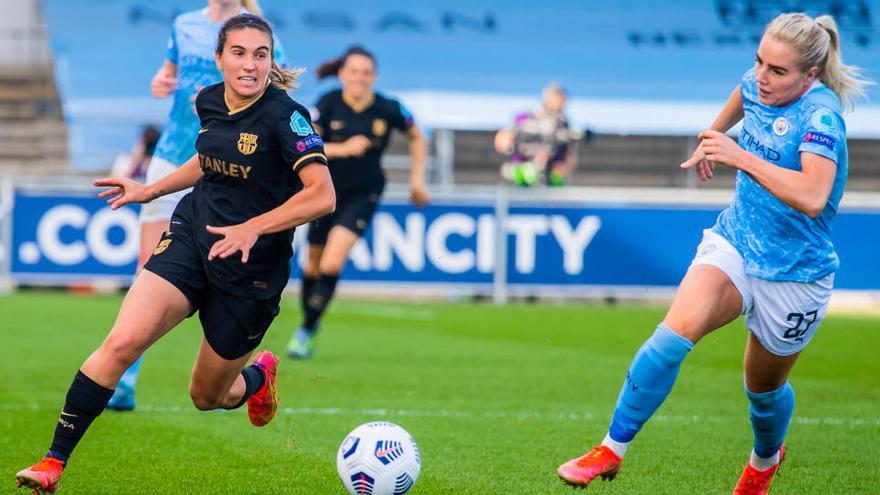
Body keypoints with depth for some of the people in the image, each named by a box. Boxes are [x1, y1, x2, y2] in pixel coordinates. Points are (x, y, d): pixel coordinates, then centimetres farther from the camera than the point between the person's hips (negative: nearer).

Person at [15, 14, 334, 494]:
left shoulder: (284, 116, -16)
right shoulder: (209, 101, 3)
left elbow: (322, 196, -23)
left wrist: (252, 228, -28)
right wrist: (151, 189, 22)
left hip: (251, 268, -4)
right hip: (190, 238, 4)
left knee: (207, 397, 11)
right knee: (122, 341, -20)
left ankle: (258, 375, 49)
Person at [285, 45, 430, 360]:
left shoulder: (388, 109, -14)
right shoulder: (329, 104, -15)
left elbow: (417, 138, 5)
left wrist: (417, 179, 0)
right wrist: (342, 149, -31)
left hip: (363, 195, -2)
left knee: (332, 264, -17)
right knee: (314, 264, 14)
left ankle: (307, 330, -6)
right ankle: (308, 318, 38)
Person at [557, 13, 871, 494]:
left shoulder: (820, 112, -25)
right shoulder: (756, 84, -5)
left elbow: (812, 197, -41)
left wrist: (742, 157, -41)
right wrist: (710, 139, 38)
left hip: (794, 275, -4)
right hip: (733, 242, 4)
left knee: (764, 387, 17)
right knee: (676, 330, -23)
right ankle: (612, 449, -18)